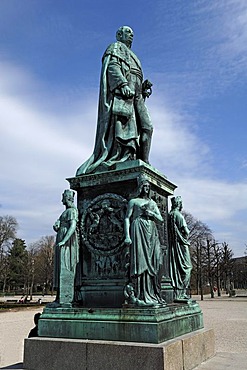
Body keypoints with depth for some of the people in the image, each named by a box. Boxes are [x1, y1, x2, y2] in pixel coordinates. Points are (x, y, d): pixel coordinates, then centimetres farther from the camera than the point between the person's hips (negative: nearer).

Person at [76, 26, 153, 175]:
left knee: (147, 127, -8)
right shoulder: (116, 47, 17)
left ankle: (143, 162, -16)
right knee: (123, 123, -24)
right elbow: (112, 66, -4)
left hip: (135, 95, 8)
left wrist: (144, 85, 12)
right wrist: (123, 84, -20)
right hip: (120, 91, -8)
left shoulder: (132, 57, 41)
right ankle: (126, 160, -35)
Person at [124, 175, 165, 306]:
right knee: (141, 260, -12)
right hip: (138, 229, -5)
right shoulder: (134, 201, 9)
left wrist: (152, 214, -2)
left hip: (152, 231, 5)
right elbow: (127, 218, 1)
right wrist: (127, 235, -11)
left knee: (152, 261, -1)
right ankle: (141, 296, -12)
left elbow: (161, 219, 18)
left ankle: (153, 294, 3)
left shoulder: (153, 202, 22)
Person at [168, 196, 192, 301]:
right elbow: (186, 231, -14)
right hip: (181, 244, -8)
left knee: (175, 267, 8)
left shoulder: (170, 215, 12)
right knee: (186, 267, -3)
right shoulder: (178, 215, -12)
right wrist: (187, 232, 7)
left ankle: (176, 293, 10)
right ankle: (181, 293, -6)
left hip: (173, 245, 8)